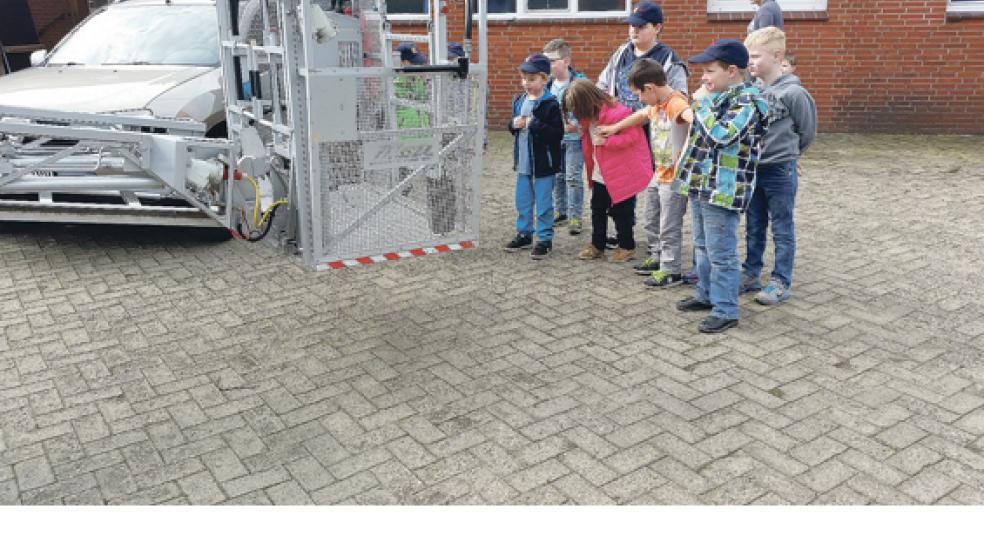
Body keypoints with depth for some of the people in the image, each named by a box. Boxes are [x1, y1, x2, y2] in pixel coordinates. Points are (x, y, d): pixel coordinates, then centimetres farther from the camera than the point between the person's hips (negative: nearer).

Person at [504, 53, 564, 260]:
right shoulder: (518, 101, 7)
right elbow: (511, 127, 17)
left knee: (543, 204, 3)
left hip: (543, 163, -7)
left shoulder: (550, 104, -14)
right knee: (522, 202, 16)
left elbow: (557, 133, -20)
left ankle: (545, 238, 14)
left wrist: (535, 125, -25)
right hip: (523, 162, 7)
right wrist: (514, 124, -5)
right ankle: (524, 234, 30)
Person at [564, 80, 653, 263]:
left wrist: (606, 141, -28)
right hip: (599, 173, 8)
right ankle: (597, 245, 27)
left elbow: (632, 136, -24)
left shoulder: (617, 112, -24)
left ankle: (627, 247, 22)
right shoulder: (589, 116, 2)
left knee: (620, 211, 5)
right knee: (597, 209, 14)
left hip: (621, 174, -8)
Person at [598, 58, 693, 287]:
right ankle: (657, 257, 38)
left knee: (669, 227, -1)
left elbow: (690, 115, -43)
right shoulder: (655, 106, 6)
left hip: (675, 177, -9)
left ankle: (672, 271, 11)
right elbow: (640, 115, 27)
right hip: (659, 174, 10)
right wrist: (614, 128, 35)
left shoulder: (676, 103, -22)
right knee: (651, 221, 22)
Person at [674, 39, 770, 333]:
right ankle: (706, 294, 35)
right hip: (701, 185, 9)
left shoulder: (747, 101, -16)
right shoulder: (717, 96, 11)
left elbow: (721, 135, -29)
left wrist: (702, 102, -18)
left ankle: (725, 310, 8)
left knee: (721, 253, -2)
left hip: (722, 190, -9)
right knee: (702, 246, 20)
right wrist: (703, 102, 10)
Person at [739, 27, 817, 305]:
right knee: (754, 227, 16)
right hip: (753, 168, 6)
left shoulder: (793, 93, -14)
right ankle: (750, 274, 29)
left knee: (782, 230, 5)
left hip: (780, 171, -6)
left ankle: (781, 283, 14)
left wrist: (785, 155, 7)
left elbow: (807, 132, -3)